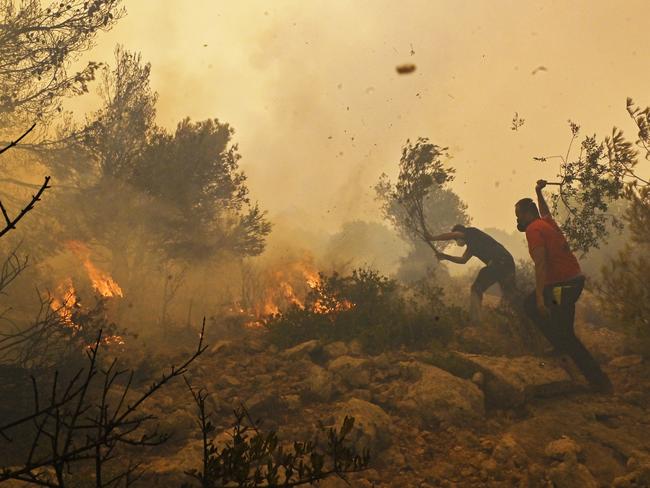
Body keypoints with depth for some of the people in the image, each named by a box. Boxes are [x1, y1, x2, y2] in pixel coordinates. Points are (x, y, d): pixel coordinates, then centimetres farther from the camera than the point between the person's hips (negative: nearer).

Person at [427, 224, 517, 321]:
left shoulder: (472, 232, 7)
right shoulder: (472, 244, 32)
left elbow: (450, 235, -5)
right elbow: (463, 260, 38)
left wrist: (430, 238, 4)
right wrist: (445, 257, 32)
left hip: (498, 261, -9)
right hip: (508, 262, 9)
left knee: (476, 290, -1)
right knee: (509, 295, 18)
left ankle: (475, 322, -9)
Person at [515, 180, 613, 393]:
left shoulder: (533, 230, -13)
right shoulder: (546, 222, 12)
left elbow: (540, 264, -24)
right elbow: (545, 211, 40)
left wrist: (540, 297, -29)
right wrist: (538, 192, 49)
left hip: (563, 285, -10)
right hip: (573, 280, 10)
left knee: (565, 336, -5)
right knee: (530, 305, 22)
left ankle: (599, 381, -2)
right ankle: (561, 347, 19)